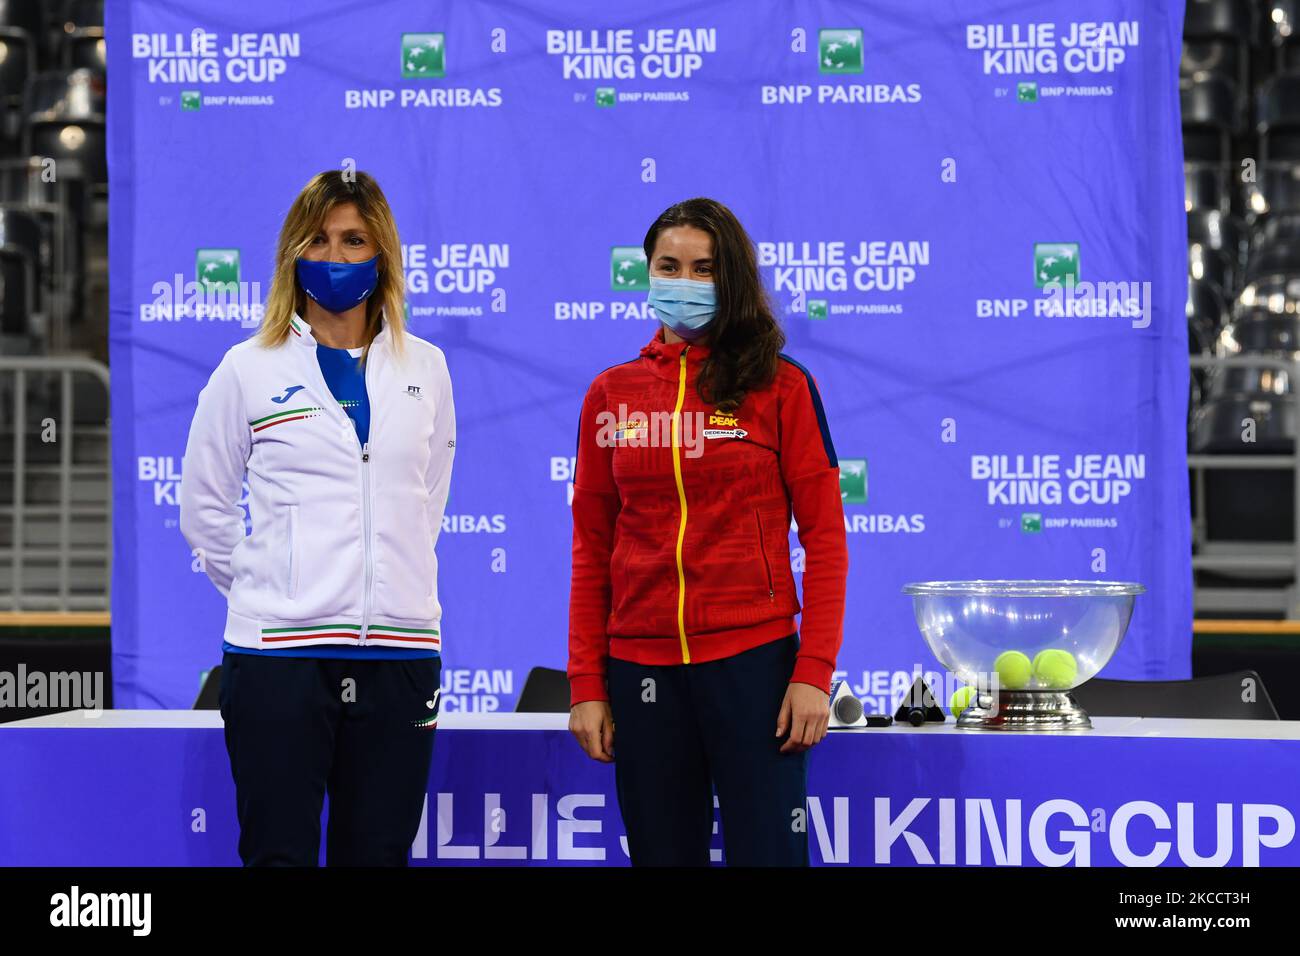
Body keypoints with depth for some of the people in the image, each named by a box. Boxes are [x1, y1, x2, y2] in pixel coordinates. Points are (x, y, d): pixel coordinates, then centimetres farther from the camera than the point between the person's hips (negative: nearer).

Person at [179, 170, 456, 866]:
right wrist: (268, 588, 8)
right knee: (280, 854, -4)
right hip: (278, 653, -2)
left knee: (378, 854, 6)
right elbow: (205, 509, 9)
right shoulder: (249, 369, 3)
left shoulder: (424, 367, 10)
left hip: (399, 651, 3)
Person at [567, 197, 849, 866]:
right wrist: (585, 685, 5)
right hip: (641, 670, 3)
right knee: (663, 854, 7)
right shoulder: (611, 395, 10)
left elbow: (824, 537, 0)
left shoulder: (780, 386, 1)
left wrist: (814, 672, -9)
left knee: (765, 852, -4)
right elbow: (592, 551, 12)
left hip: (753, 660, -3)